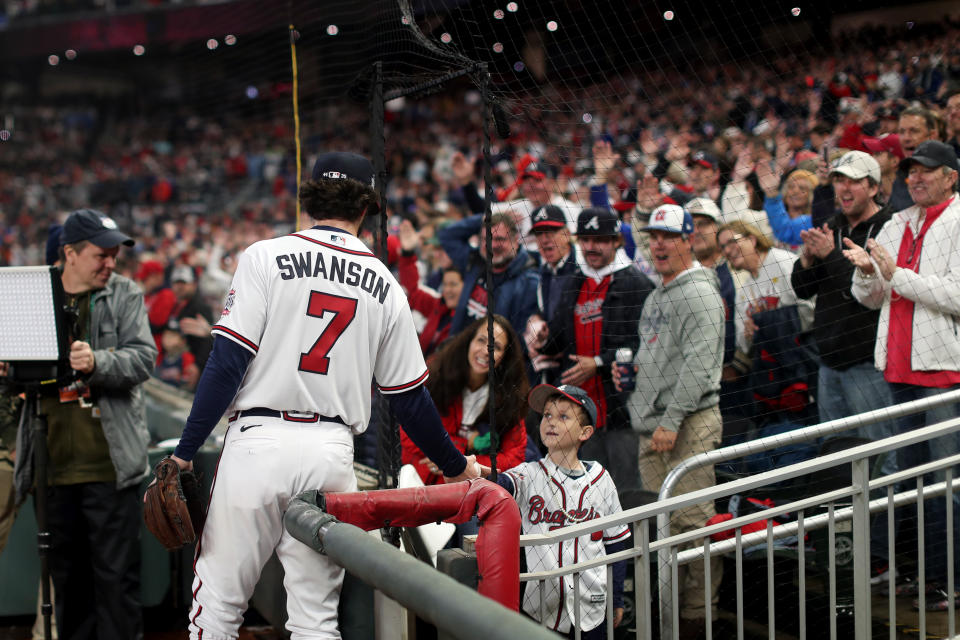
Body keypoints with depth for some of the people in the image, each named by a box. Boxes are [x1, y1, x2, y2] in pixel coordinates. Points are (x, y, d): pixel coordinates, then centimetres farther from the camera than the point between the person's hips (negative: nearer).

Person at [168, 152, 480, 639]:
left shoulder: (266, 257, -1)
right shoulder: (384, 285, 9)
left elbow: (228, 362, -8)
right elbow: (409, 396, 12)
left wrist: (185, 451, -4)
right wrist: (455, 466, 25)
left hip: (259, 440, -3)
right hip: (332, 453, 3)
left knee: (218, 598, 5)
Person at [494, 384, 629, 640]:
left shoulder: (599, 479, 3)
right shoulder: (530, 475, -1)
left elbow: (616, 541, 9)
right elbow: (501, 485, -24)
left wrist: (617, 600, 10)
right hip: (541, 607, -1)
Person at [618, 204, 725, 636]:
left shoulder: (699, 293, -9)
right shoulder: (656, 297, 21)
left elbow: (698, 363, -17)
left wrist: (671, 421, -20)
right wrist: (628, 368, 11)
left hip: (690, 422, -9)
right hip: (652, 426, 9)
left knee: (691, 519, -9)